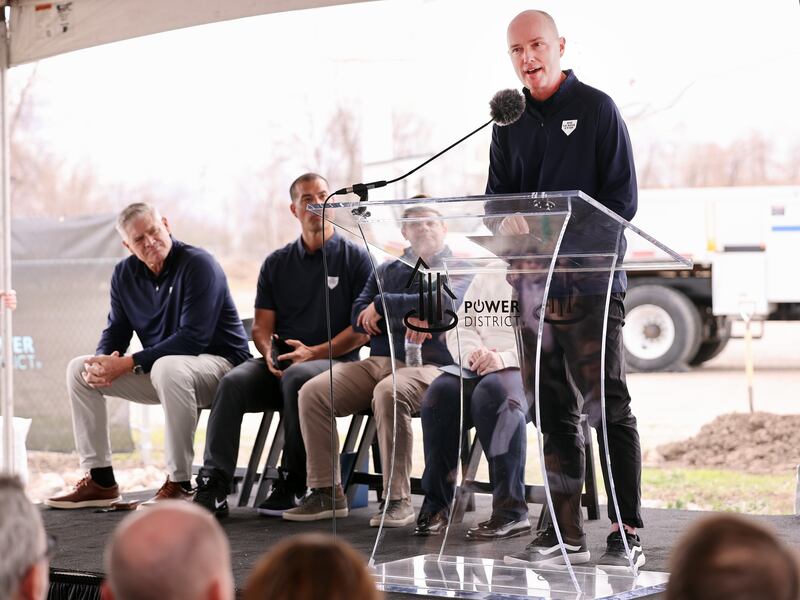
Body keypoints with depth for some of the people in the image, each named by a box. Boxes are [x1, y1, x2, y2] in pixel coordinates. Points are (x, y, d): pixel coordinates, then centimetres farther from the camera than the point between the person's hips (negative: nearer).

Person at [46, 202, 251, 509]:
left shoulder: (198, 265, -18)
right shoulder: (125, 273, 4)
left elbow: (193, 338, -25)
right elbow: (115, 331, 9)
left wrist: (128, 364, -27)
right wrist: (102, 361, -17)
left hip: (217, 362, -8)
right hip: (160, 370, 8)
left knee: (168, 368, -40)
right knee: (79, 369, -1)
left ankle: (180, 484, -32)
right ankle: (100, 480, -1)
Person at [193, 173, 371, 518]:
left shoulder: (354, 257, 6)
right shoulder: (277, 263, 18)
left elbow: (363, 330, -2)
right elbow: (261, 326, 14)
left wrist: (313, 352, -14)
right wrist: (269, 353, -10)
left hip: (334, 362, -4)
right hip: (279, 363, 4)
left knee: (297, 376, -37)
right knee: (234, 381, -26)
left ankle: (291, 486, -29)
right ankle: (213, 487, -33)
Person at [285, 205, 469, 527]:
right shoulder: (386, 271, 24)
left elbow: (442, 303, -12)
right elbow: (360, 317, 11)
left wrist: (382, 305, -4)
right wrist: (408, 318, -7)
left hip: (427, 364, -6)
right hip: (378, 361, 6)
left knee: (388, 393, -39)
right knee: (312, 391, -17)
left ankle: (398, 500, -34)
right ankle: (326, 492, -15)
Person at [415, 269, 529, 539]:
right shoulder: (486, 278, 25)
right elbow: (460, 326, 19)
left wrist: (506, 357, -22)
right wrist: (473, 352, -5)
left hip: (528, 369, -5)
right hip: (479, 368, 5)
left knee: (492, 391, -37)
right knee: (441, 392, -27)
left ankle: (512, 511, -37)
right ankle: (436, 504, -23)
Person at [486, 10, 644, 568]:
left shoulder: (597, 108, 0)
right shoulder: (510, 122, 16)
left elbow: (621, 198, -5)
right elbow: (496, 199, 14)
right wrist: (507, 221, -10)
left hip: (591, 280, -5)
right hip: (534, 283, 5)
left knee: (608, 406, -7)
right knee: (554, 411, 8)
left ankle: (627, 533, -5)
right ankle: (566, 531, 13)